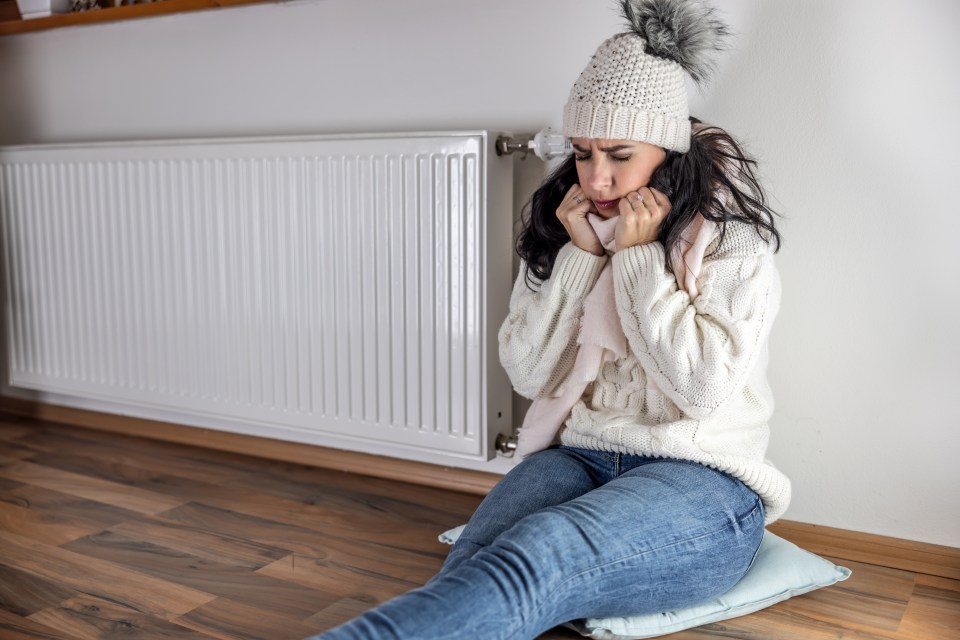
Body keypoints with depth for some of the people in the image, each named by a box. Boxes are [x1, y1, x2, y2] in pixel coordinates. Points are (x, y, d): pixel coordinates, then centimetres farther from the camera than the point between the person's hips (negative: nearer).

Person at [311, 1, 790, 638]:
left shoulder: (732, 238, -1)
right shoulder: (564, 225, 11)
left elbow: (704, 387, -11)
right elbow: (527, 372, 6)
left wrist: (639, 256, -12)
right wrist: (580, 256, -5)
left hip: (702, 486, -4)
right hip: (576, 459, 4)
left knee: (526, 563, -37)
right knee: (469, 577, -32)